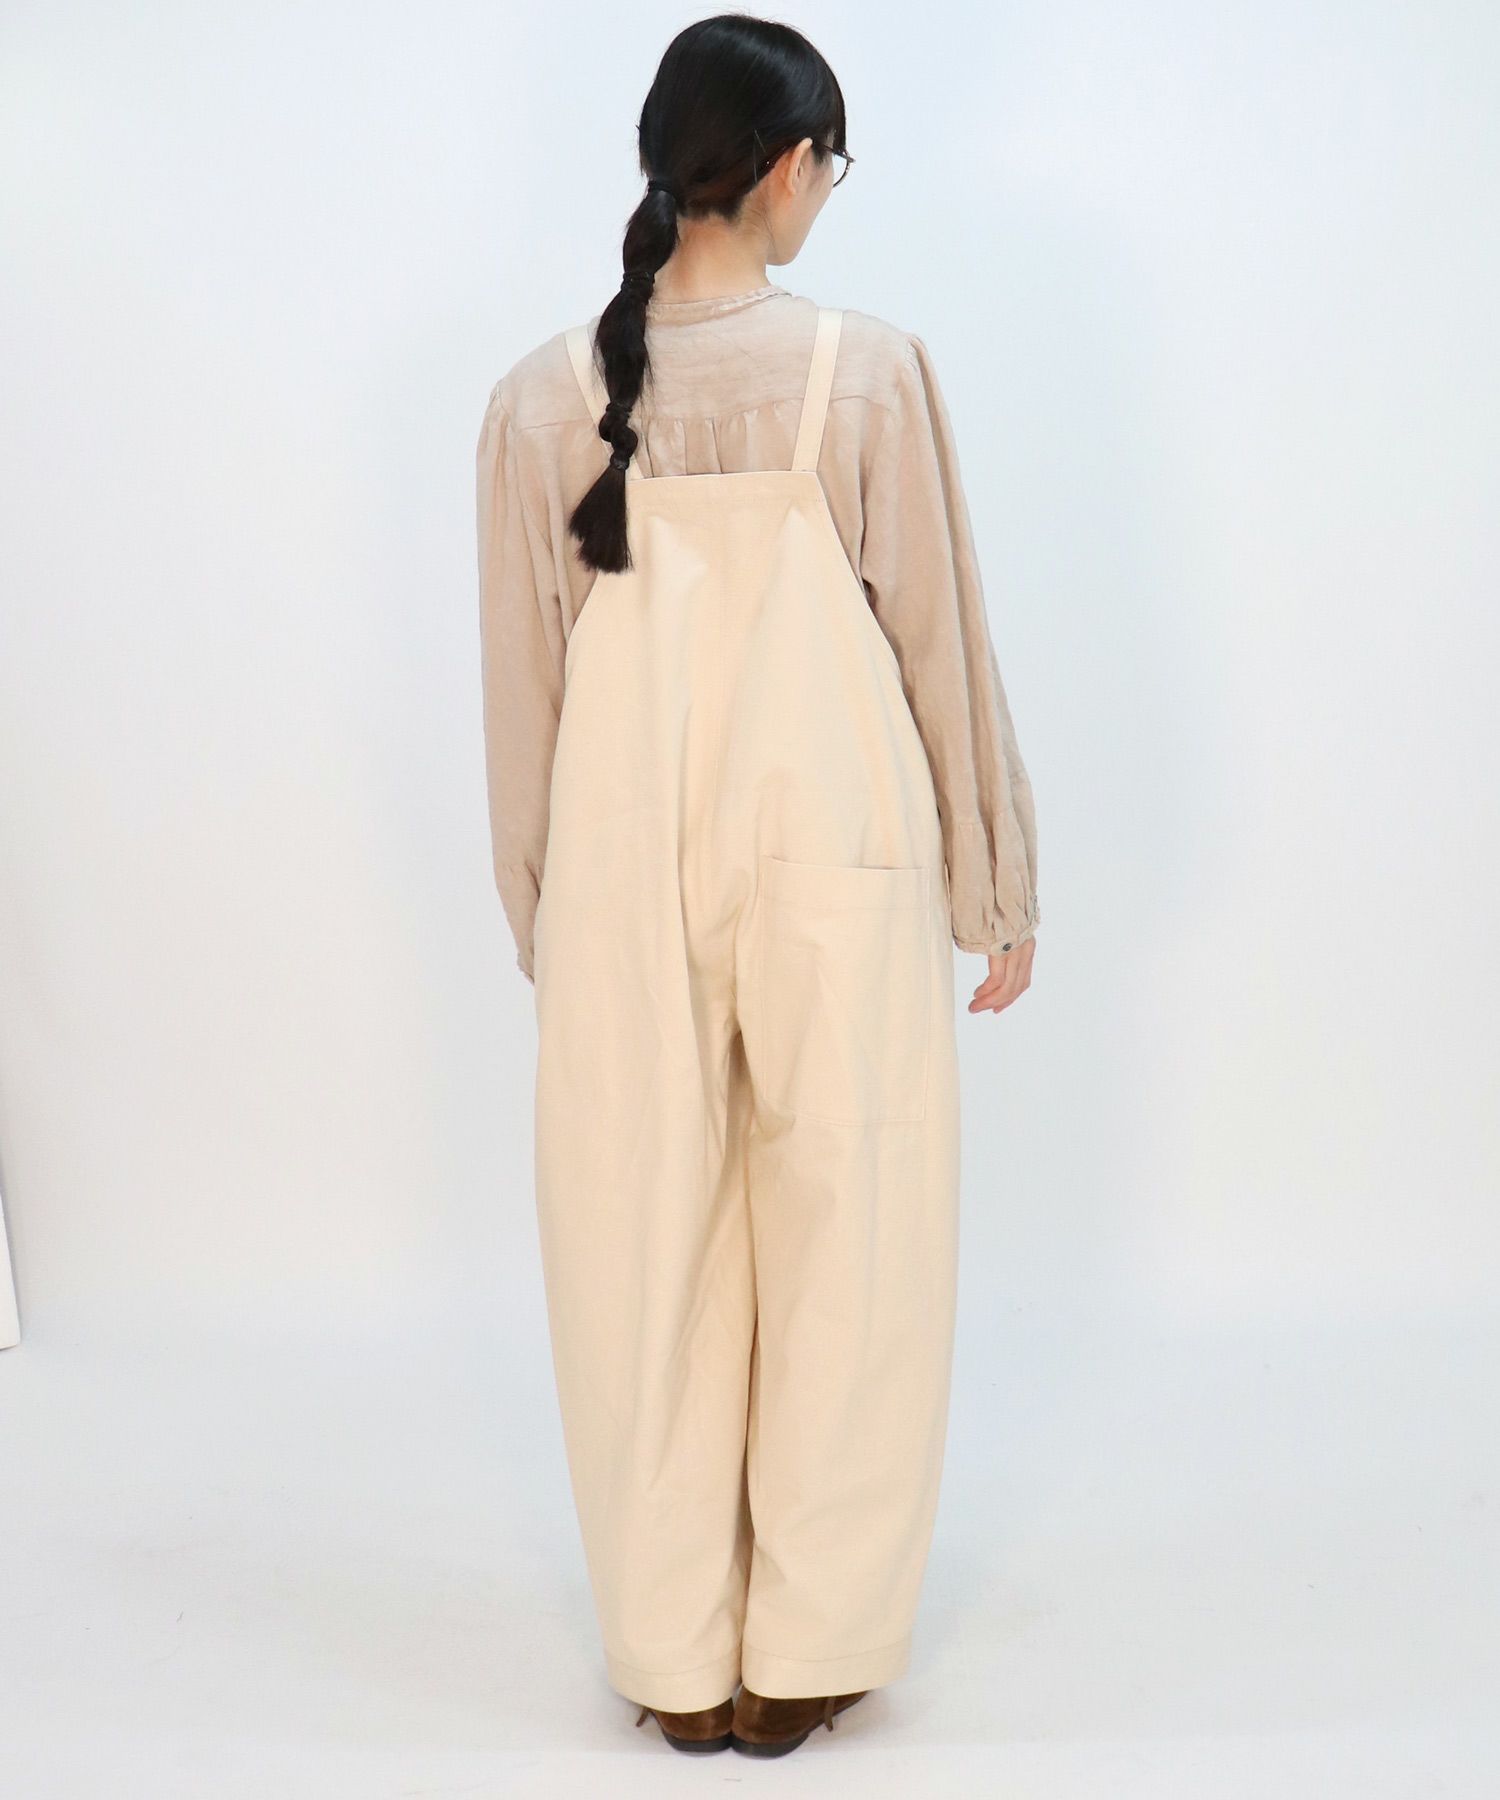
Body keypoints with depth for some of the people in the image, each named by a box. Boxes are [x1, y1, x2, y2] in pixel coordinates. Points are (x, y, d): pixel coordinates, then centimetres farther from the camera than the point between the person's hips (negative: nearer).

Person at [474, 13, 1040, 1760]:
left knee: (647, 1254, 13)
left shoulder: (542, 396, -1)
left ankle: (680, 1663, 26)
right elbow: (941, 646, -4)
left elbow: (524, 684, 4)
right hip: (835, 863, -2)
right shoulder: (866, 370, -9)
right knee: (844, 1253, 12)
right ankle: (805, 1657, 25)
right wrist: (996, 889, 7)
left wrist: (539, 908, 16)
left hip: (625, 878, 2)